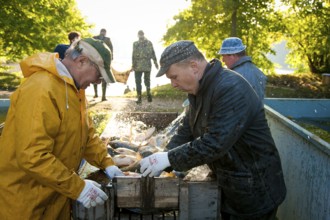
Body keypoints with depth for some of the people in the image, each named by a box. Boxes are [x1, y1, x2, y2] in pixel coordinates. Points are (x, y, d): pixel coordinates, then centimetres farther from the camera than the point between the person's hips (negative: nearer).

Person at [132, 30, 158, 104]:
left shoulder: (135, 44, -6)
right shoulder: (149, 43, 3)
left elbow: (133, 55, -8)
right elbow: (153, 54, 4)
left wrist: (133, 65, -4)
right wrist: (155, 62, 11)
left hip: (138, 66, -2)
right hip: (147, 65, 3)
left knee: (138, 82, 6)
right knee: (147, 80, 16)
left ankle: (139, 98, 2)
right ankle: (148, 93, -6)